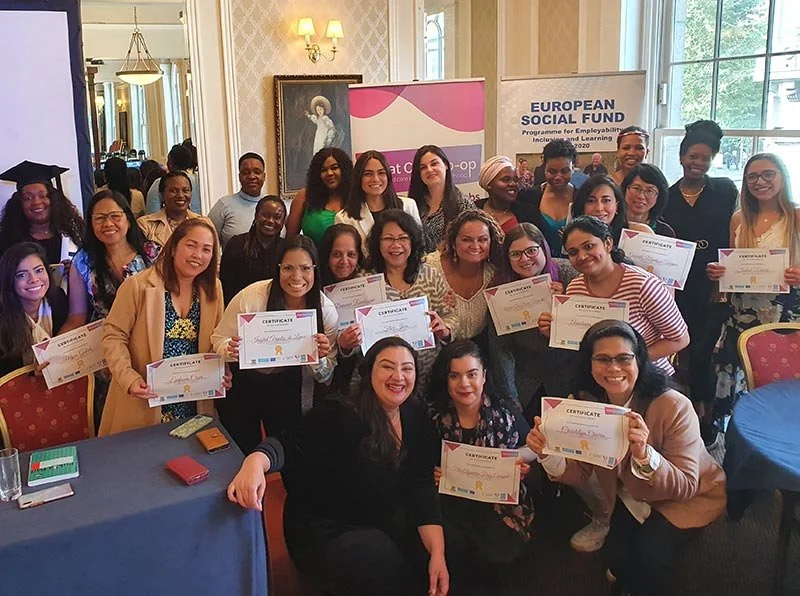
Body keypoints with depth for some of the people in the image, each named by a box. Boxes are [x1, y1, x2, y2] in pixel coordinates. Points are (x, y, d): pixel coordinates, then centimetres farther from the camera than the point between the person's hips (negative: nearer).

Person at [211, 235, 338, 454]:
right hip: (242, 382, -1)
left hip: (288, 386, 2)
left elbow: (325, 377, -7)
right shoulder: (251, 297, -23)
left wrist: (320, 358, -29)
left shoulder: (326, 310, -16)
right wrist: (230, 351, -32)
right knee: (241, 452, 12)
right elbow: (219, 340, -10)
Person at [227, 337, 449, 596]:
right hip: (326, 530, -6)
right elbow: (291, 447, -27)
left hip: (385, 521, 6)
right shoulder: (339, 416, -18)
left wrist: (438, 553, -16)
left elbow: (421, 486, -5)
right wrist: (256, 460, -51)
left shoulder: (416, 416, -1)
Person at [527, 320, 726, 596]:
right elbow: (581, 474, -10)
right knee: (618, 558, -13)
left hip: (691, 497, -4)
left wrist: (645, 455, -50)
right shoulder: (586, 402, -16)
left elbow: (686, 487, -30)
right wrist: (548, 453, -32)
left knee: (651, 551, -25)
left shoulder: (674, 407, -32)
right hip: (633, 496, 4)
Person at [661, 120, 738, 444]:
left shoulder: (725, 190, 2)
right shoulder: (667, 197, 6)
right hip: (679, 288, 2)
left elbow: (735, 239, 0)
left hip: (714, 287, -2)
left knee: (701, 351, -2)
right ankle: (699, 413, 22)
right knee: (685, 351, 6)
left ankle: (705, 418, 15)